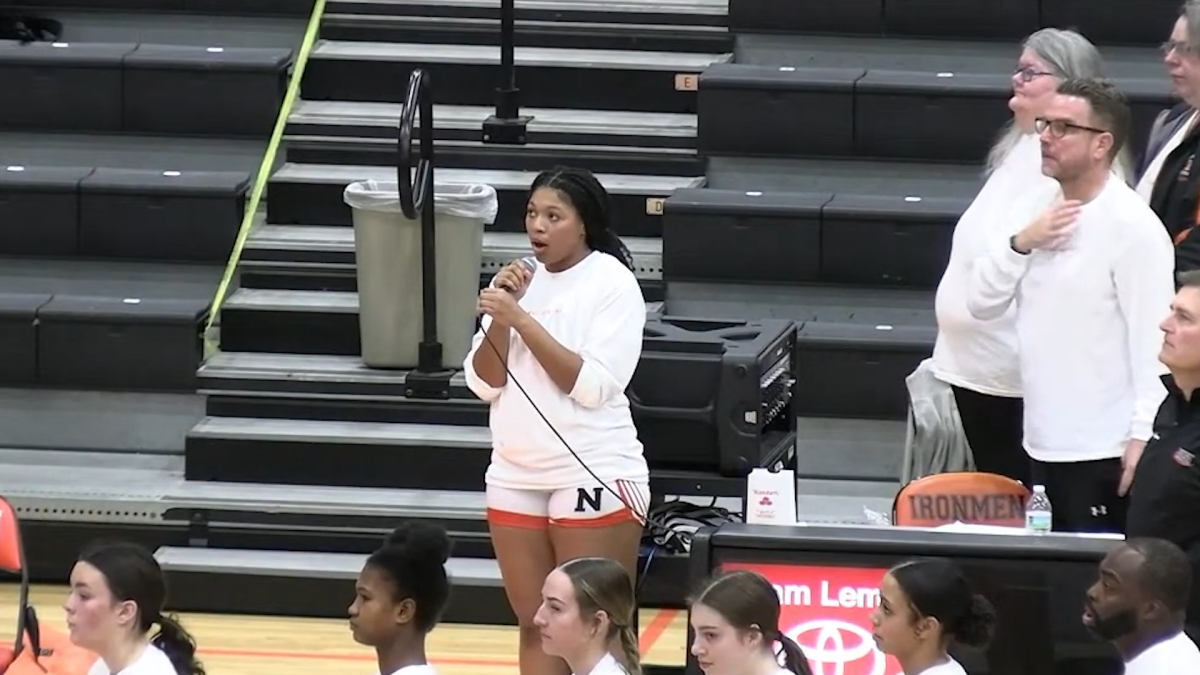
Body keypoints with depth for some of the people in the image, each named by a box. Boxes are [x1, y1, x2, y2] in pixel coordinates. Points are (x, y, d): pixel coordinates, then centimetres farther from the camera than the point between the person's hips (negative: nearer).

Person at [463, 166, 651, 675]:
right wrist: (500, 315, -9)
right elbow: (484, 383, 6)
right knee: (535, 625, 6)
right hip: (516, 475, 6)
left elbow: (592, 385, -17)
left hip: (593, 476, -6)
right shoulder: (521, 280, 9)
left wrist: (522, 320, -19)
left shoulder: (613, 284, -7)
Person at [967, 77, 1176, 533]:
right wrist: (1021, 243, -6)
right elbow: (982, 303, 11)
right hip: (1044, 444, 8)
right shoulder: (1045, 214, 13)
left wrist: (1142, 438, -20)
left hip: (1103, 456, -8)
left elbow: (1153, 341, -16)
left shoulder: (1133, 227, -12)